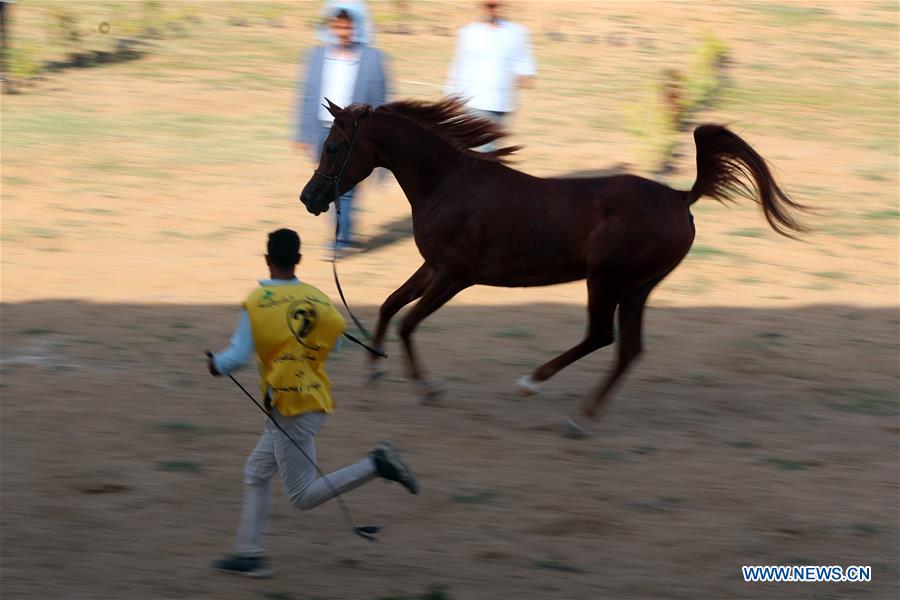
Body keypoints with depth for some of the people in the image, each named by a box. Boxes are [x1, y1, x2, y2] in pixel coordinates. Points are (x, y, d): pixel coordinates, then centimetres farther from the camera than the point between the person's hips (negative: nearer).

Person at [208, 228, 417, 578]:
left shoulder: (256, 302, -12)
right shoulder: (317, 299, 2)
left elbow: (238, 356, -15)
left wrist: (216, 365, 6)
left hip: (290, 407, -7)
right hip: (316, 399, 7)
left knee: (303, 497, -2)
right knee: (256, 473, 18)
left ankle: (375, 466, -16)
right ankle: (249, 553, 16)